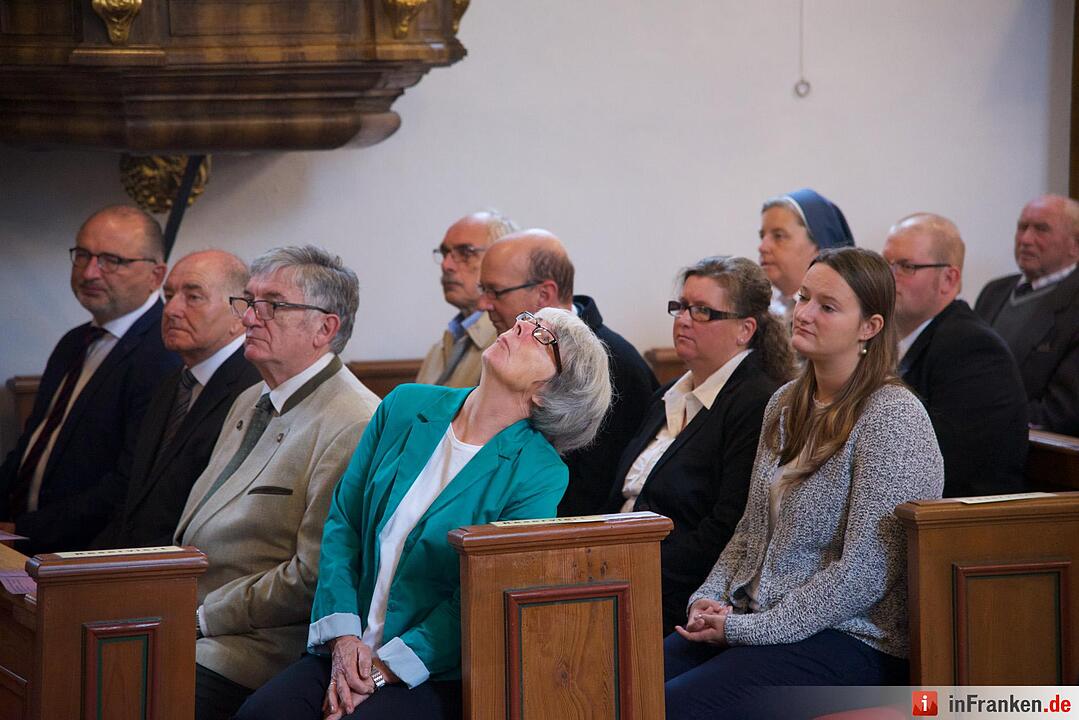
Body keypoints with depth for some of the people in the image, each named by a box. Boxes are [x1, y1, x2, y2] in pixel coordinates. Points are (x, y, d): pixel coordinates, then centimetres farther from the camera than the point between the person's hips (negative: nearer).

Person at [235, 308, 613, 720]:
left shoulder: (538, 473, -6)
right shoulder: (406, 407, 8)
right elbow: (342, 522, 8)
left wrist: (382, 671, -15)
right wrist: (344, 636, -5)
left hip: (437, 674, -4)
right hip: (348, 648, 4)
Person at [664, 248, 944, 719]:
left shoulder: (893, 419, -14)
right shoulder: (786, 404, 13)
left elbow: (863, 575, -18)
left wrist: (749, 628, -15)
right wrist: (709, 599, 1)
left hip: (851, 641, -7)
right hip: (751, 622, 7)